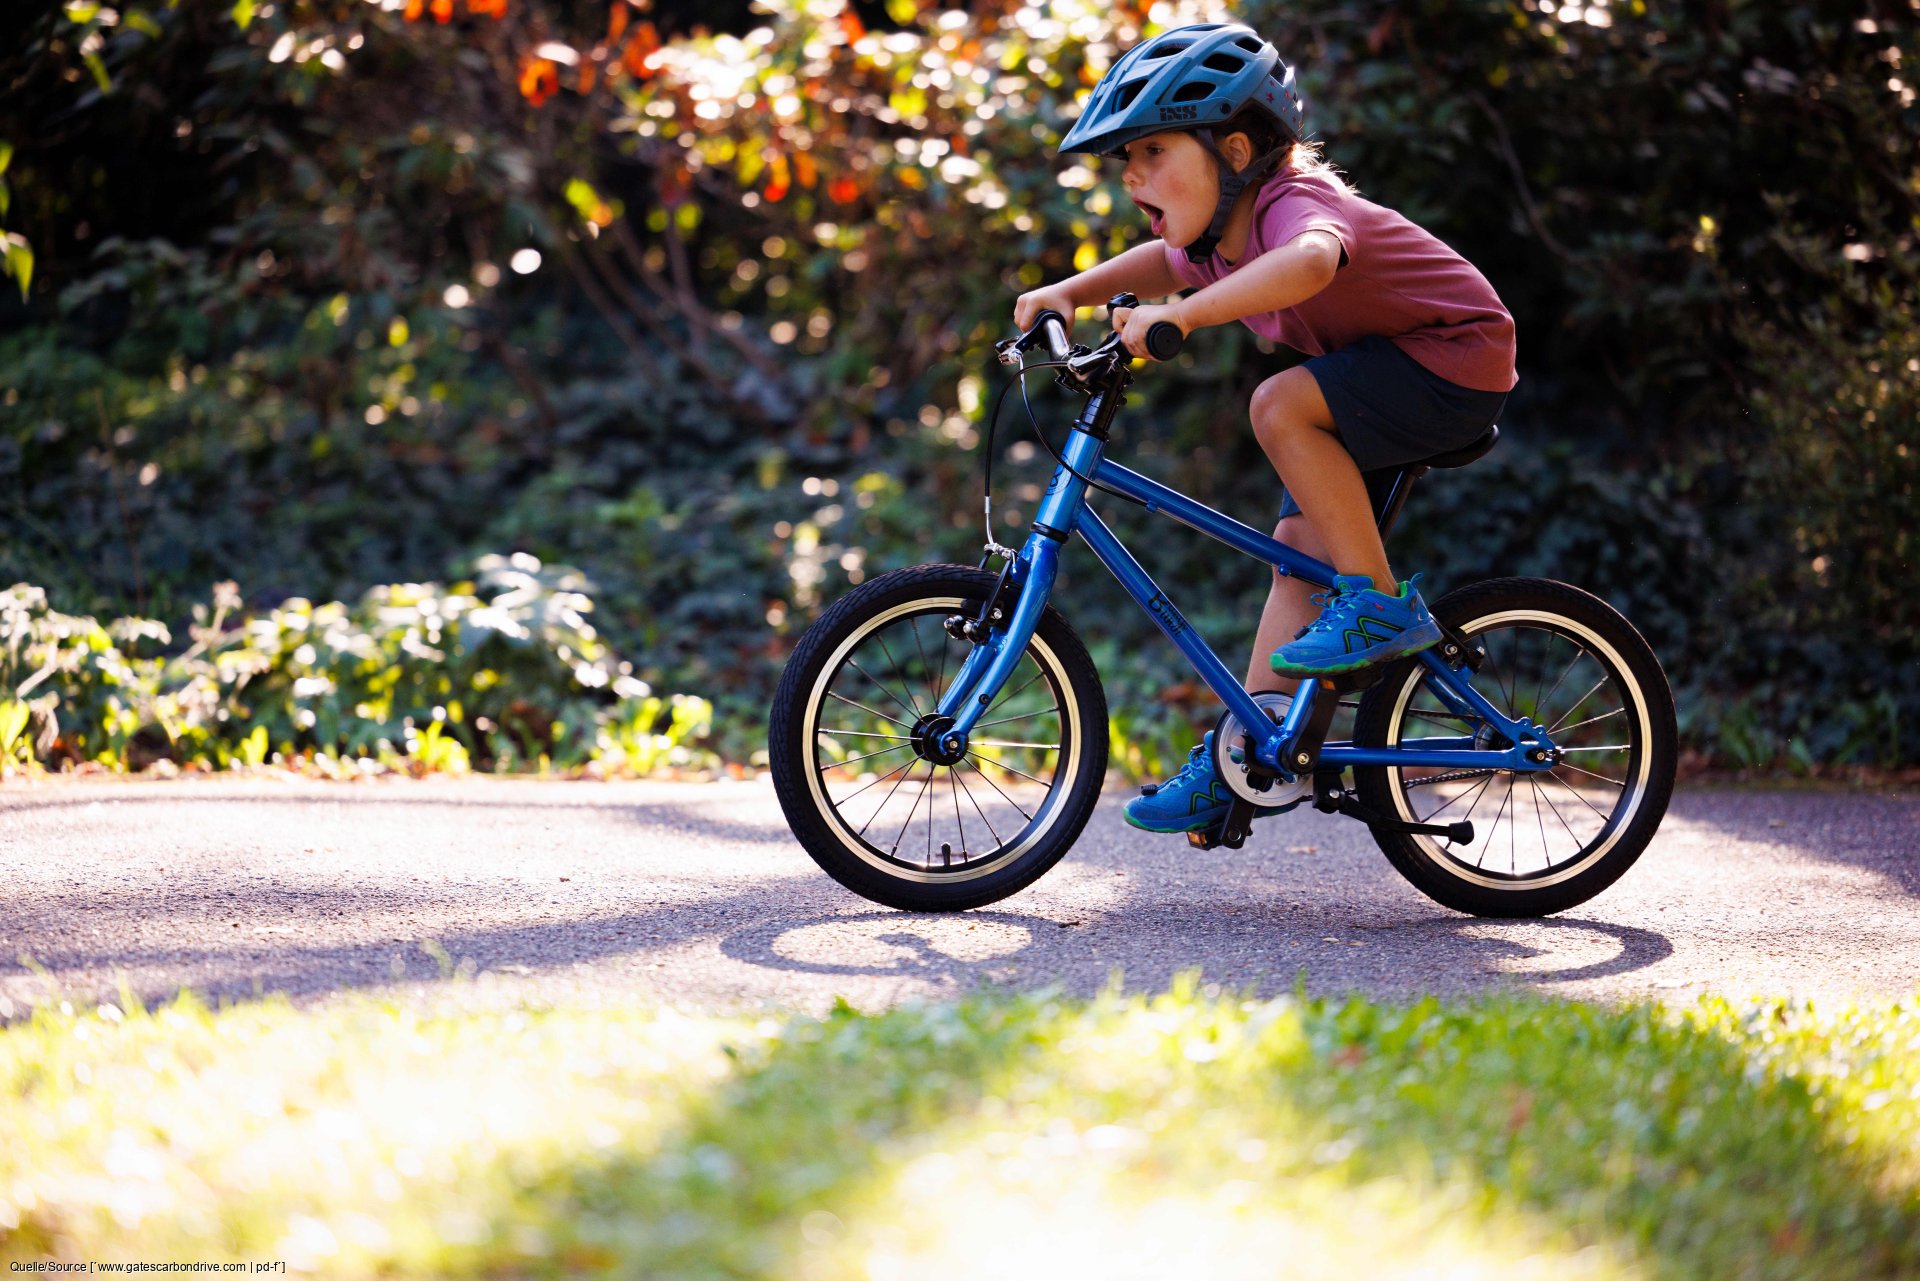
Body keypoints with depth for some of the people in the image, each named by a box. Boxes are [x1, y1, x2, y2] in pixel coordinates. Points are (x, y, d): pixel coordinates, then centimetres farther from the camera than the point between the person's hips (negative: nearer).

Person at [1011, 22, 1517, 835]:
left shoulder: (1292, 202, -28)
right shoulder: (1219, 230, -1)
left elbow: (1307, 262, -54)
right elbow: (1168, 262, 24)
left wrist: (1178, 315, -59)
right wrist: (1070, 292, 9)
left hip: (1453, 360, -9)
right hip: (1376, 383, 9)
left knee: (1280, 406, -28)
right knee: (1300, 543, 1)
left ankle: (1381, 604, -18)